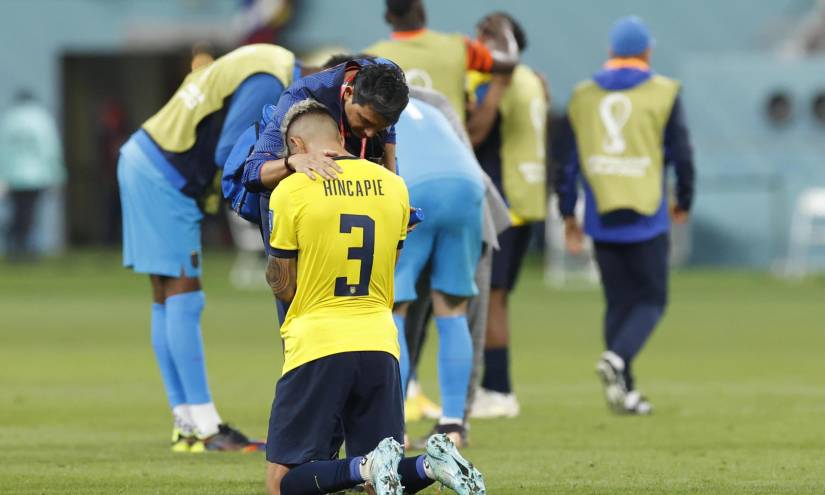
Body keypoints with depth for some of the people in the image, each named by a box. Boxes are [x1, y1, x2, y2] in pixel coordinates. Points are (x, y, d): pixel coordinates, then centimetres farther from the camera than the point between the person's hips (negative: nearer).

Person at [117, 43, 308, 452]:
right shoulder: (269, 85, -20)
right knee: (184, 299, -7)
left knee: (167, 300, 10)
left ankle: (185, 423, 14)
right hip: (164, 177, -10)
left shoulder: (276, 64, 9)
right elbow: (229, 153, -21)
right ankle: (203, 428, -5)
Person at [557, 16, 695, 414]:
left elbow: (568, 160, 7)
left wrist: (568, 214, 15)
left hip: (601, 218, 3)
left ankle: (624, 390, 9)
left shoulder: (583, 95, 7)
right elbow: (681, 154, -1)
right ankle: (618, 358, -19)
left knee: (619, 302, 12)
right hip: (646, 218, -3)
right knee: (651, 301, 6)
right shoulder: (663, 93, -2)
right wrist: (684, 202, 15)